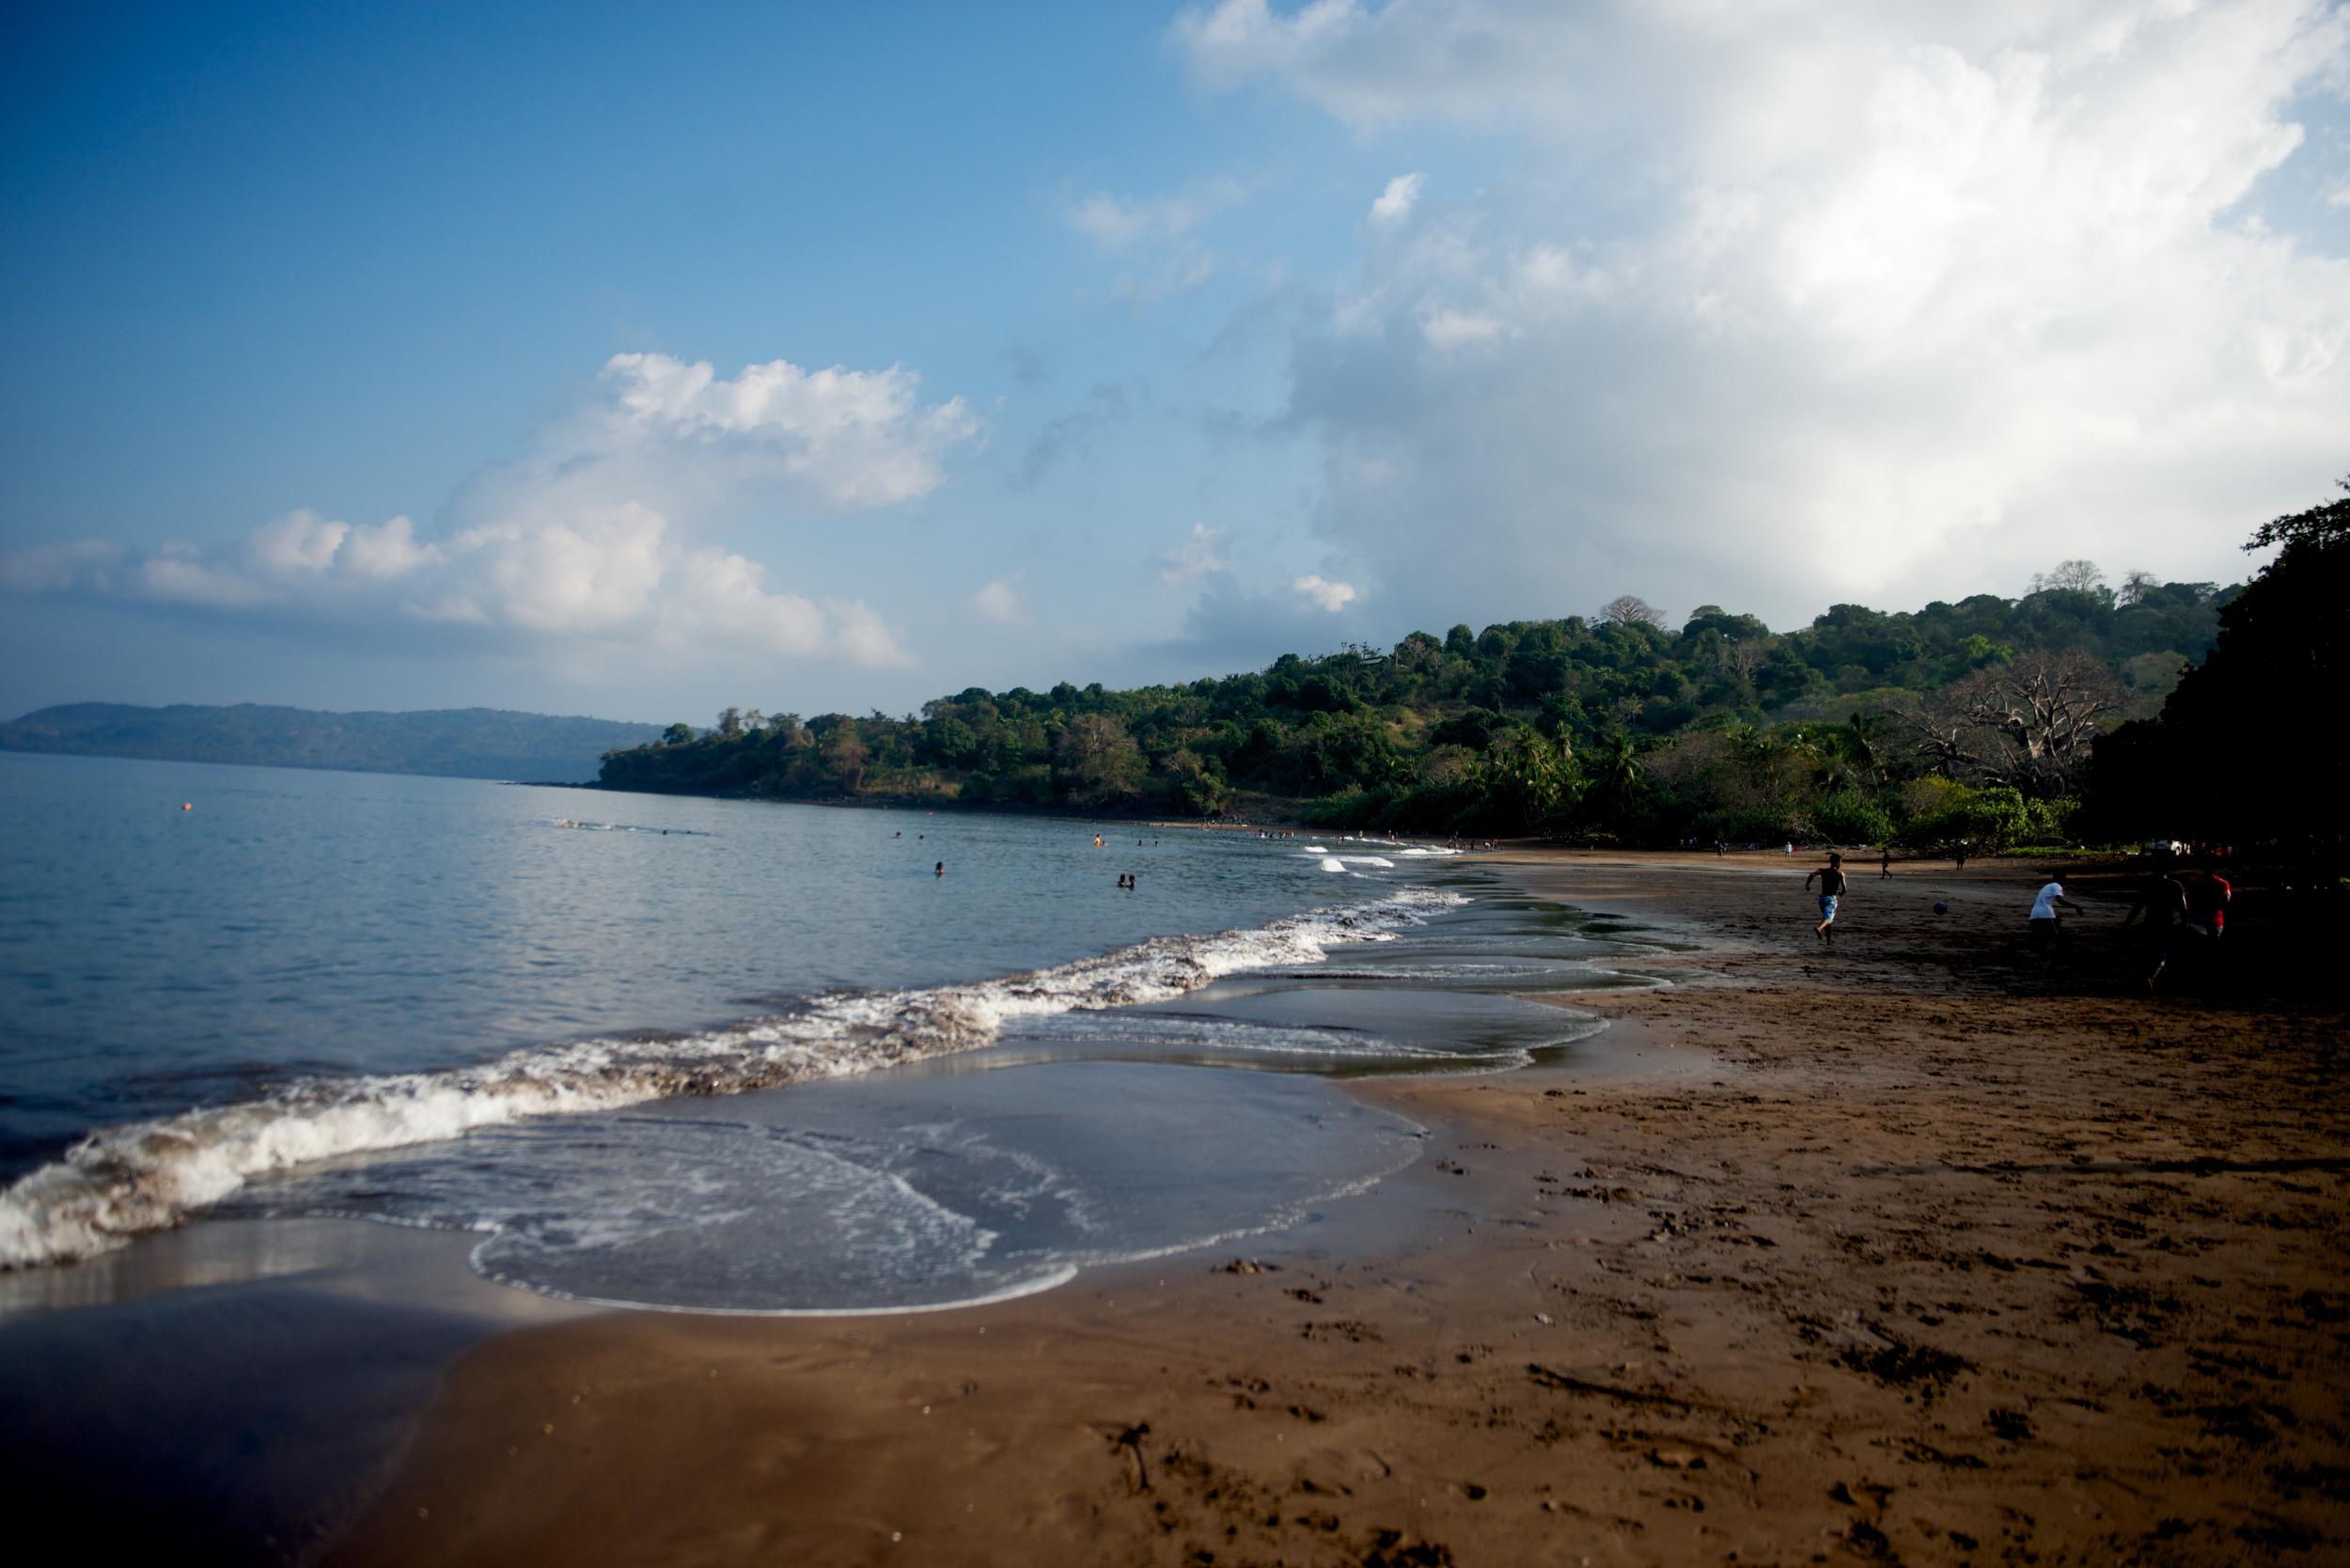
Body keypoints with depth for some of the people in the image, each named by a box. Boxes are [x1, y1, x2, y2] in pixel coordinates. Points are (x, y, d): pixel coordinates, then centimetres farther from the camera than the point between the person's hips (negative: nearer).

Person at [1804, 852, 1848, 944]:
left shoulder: (1822, 870, 5)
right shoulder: (1840, 874, -1)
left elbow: (1813, 874, -15)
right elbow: (1844, 889, -5)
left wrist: (1807, 884, -9)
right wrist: (1841, 893, 17)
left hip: (1822, 898, 5)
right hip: (1832, 898, -5)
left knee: (1828, 918, 21)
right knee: (1828, 918, -16)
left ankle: (1829, 939, 29)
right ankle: (1818, 928, -48)